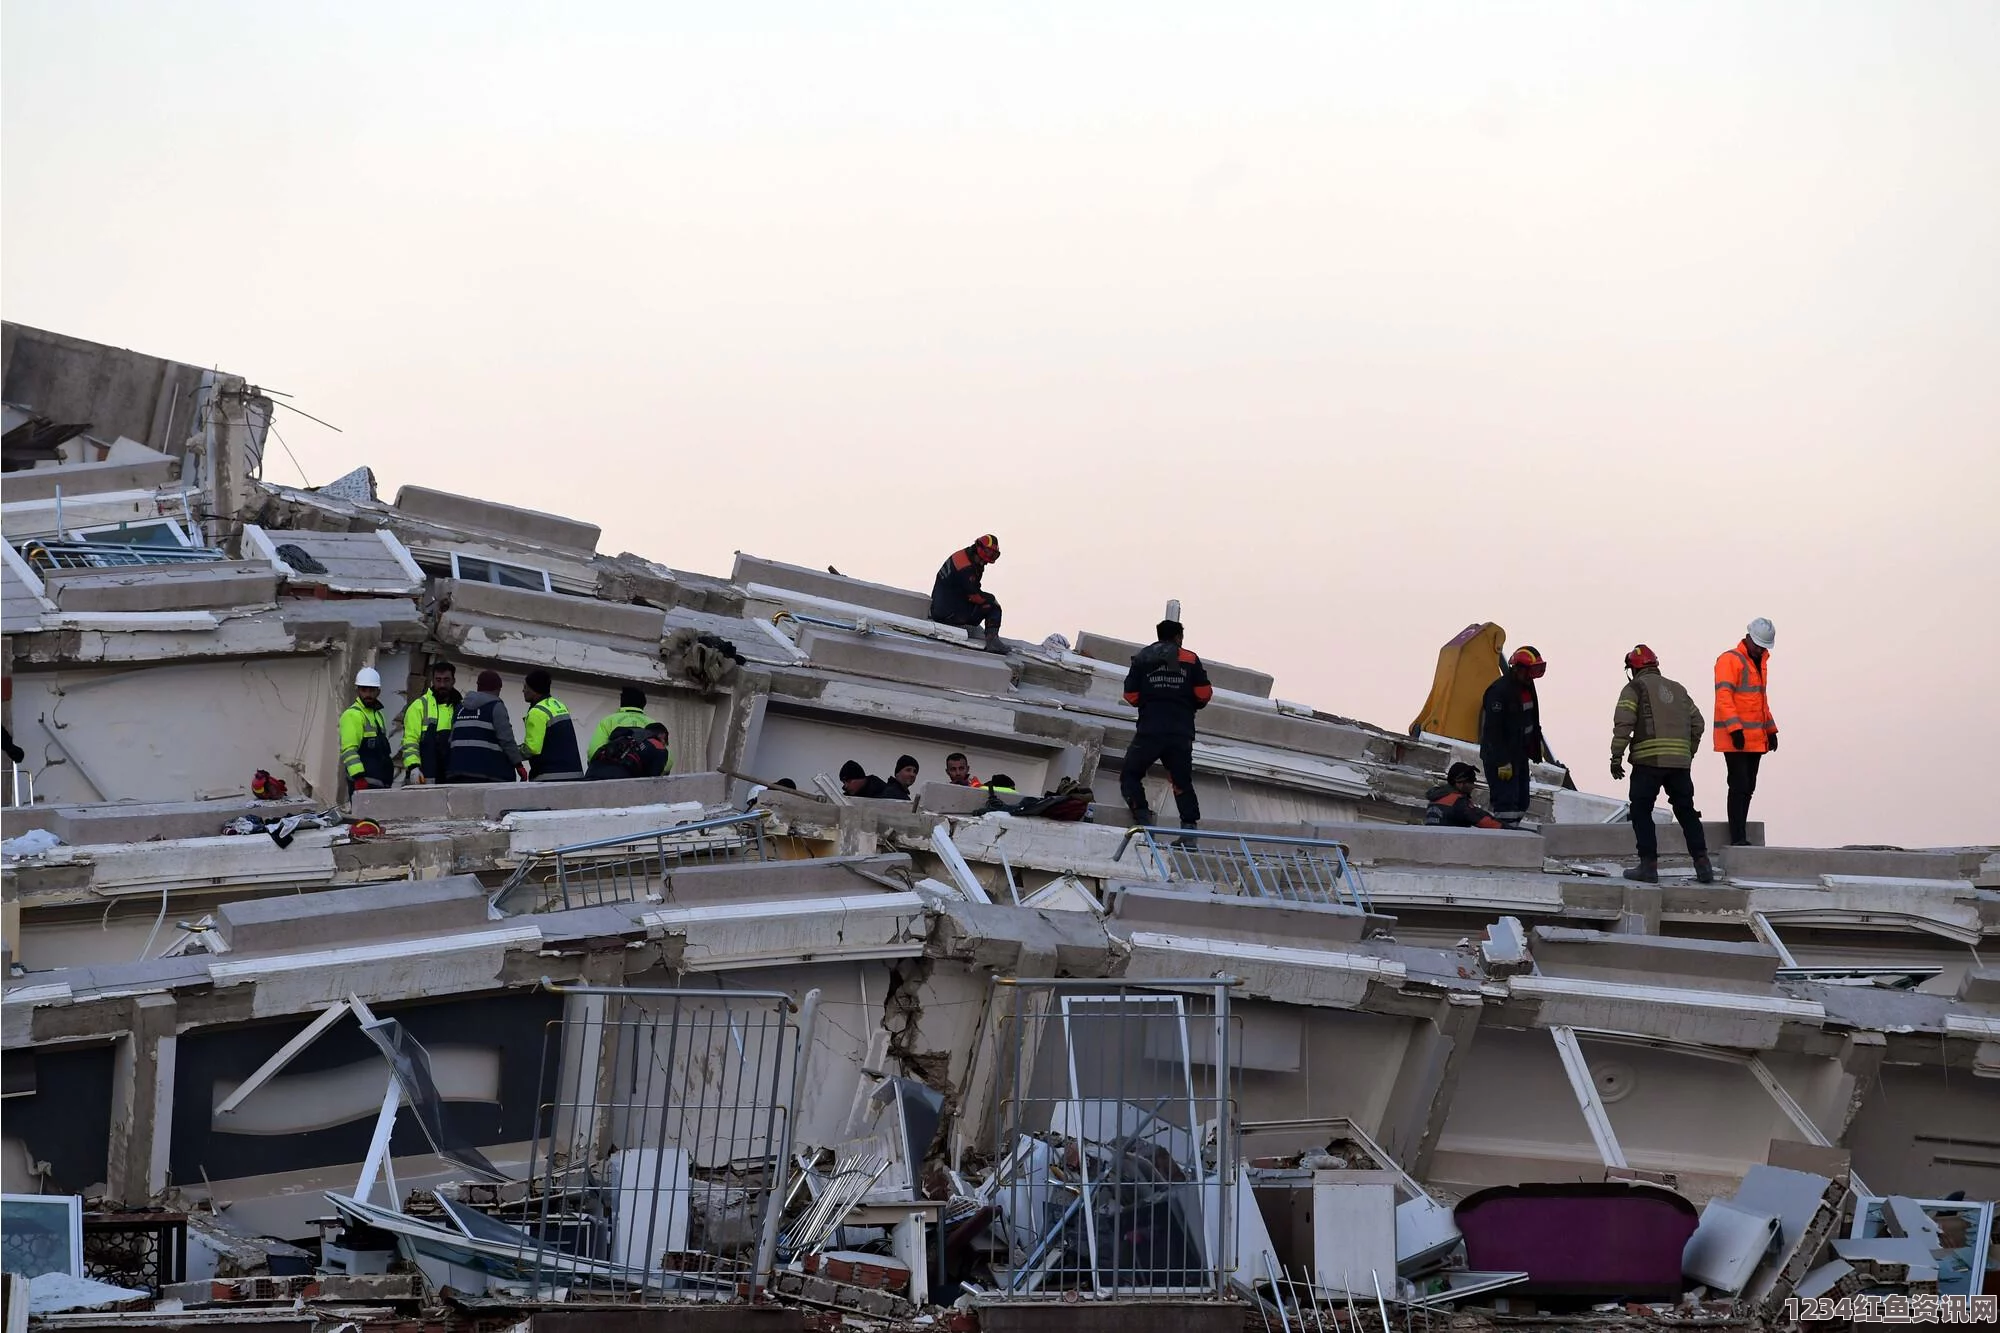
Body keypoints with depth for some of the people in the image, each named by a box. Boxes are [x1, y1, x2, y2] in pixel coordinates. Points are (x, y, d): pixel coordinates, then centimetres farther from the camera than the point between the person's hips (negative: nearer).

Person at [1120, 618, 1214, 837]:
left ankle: (1140, 810, -13)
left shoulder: (1142, 659, 6)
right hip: (1182, 732, 2)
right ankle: (1190, 824, -2)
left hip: (1150, 729, -1)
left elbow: (1131, 696, 2)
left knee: (1130, 775, 9)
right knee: (1183, 782, 12)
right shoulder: (1191, 660, 7)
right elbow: (1204, 694, 1)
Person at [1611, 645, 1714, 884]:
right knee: (1686, 811, 12)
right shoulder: (1679, 689, 21)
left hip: (1649, 761, -5)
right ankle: (1702, 864, 5)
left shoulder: (1635, 688, 3)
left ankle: (1649, 864, -4)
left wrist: (1616, 757, -7)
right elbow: (1697, 723, 18)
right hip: (1681, 762, 5)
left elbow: (1623, 722, -8)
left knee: (1641, 811, 3)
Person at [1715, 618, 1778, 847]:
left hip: (1756, 739, 8)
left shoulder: (1760, 662, 19)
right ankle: (1737, 838, -11)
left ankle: (1740, 836, 9)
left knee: (1748, 788, 7)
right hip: (1736, 739, -8)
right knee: (1739, 786, -10)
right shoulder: (1729, 660, -8)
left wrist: (1771, 730, 22)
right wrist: (1735, 729, -25)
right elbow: (1723, 697, -17)